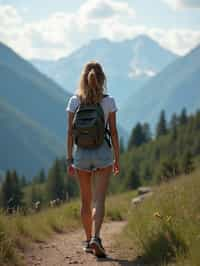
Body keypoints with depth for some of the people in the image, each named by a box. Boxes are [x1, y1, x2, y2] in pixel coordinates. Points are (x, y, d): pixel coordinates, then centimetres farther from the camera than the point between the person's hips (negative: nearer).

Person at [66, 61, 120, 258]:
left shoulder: (74, 101, -2)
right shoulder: (109, 101, -4)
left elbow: (70, 132, -2)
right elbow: (113, 132, -2)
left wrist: (69, 159, 4)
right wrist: (117, 158, 6)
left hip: (81, 153, 2)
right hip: (103, 153, -2)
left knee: (86, 200, 15)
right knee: (99, 200, -5)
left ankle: (89, 241, 23)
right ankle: (95, 238, -24)